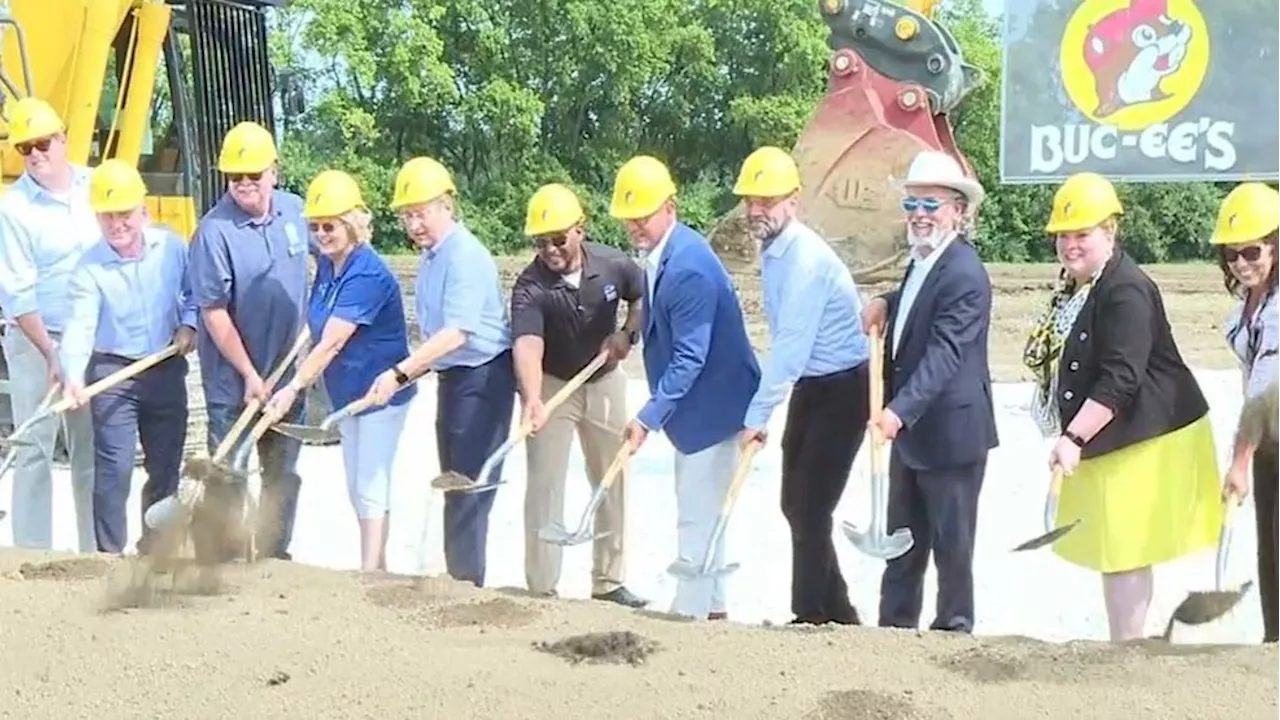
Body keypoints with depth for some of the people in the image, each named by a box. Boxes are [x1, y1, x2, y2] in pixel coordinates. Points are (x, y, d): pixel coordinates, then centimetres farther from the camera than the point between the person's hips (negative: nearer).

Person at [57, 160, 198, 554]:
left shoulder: (172, 247, -3)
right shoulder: (89, 268, -14)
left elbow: (195, 292, 13)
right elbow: (79, 326, -25)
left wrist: (189, 324, -6)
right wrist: (74, 377, -40)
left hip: (167, 370, 4)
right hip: (112, 373, -4)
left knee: (166, 466, 12)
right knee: (114, 468, -9)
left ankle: (155, 547, 29)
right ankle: (110, 555, 1)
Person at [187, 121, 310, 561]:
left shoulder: (294, 211, 0)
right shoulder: (214, 232, -18)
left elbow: (308, 266, 19)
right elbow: (214, 312, -18)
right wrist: (250, 375, -18)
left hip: (287, 370, 6)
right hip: (232, 376, -6)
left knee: (283, 473, 15)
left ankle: (275, 558, 27)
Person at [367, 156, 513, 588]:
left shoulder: (466, 255, -19)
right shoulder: (431, 256, 10)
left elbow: (456, 333, -29)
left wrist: (400, 373, -33)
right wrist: (415, 371, 14)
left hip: (482, 378, -10)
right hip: (451, 376, 10)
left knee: (470, 485, -7)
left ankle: (465, 581, -3)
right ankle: (459, 580, 23)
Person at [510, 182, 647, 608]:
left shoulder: (612, 265, -14)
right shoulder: (530, 287, -24)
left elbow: (644, 296, 5)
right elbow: (527, 345, -38)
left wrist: (628, 334, -14)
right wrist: (532, 399, -54)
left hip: (605, 381, 4)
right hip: (552, 385, -4)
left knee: (612, 482, 10)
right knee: (544, 483, -6)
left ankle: (608, 581, 22)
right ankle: (542, 588, -1)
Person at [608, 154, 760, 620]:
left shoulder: (689, 268, -27)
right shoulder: (658, 253, 3)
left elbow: (690, 358, -28)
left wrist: (649, 417, -29)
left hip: (713, 405, -11)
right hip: (693, 406, 11)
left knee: (698, 516, -5)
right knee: (700, 512, 19)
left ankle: (690, 613, 1)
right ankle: (712, 608, 29)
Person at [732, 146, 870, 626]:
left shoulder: (806, 259, -23)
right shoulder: (773, 251, 5)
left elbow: (790, 346, -28)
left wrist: (758, 415, -28)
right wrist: (763, 410, 8)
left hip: (844, 389, -9)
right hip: (810, 386, 9)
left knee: (811, 506, -8)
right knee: (795, 503, 12)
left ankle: (813, 614, 2)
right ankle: (837, 613, 23)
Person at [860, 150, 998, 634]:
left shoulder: (964, 275, -22)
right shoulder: (922, 260, 8)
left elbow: (944, 355, -29)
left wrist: (900, 410, -39)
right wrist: (887, 303, 8)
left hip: (950, 432, -9)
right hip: (910, 429, 9)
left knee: (951, 539, 3)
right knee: (903, 536, 16)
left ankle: (954, 627, 15)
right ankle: (895, 624, 25)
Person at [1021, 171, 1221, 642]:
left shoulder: (1125, 291, -21)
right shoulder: (1075, 287, 11)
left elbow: (1119, 380, -29)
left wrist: (1074, 437, -33)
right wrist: (1073, 437, 22)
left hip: (1141, 442, -10)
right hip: (1102, 442, 10)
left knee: (1124, 553, -6)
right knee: (1109, 550, 15)